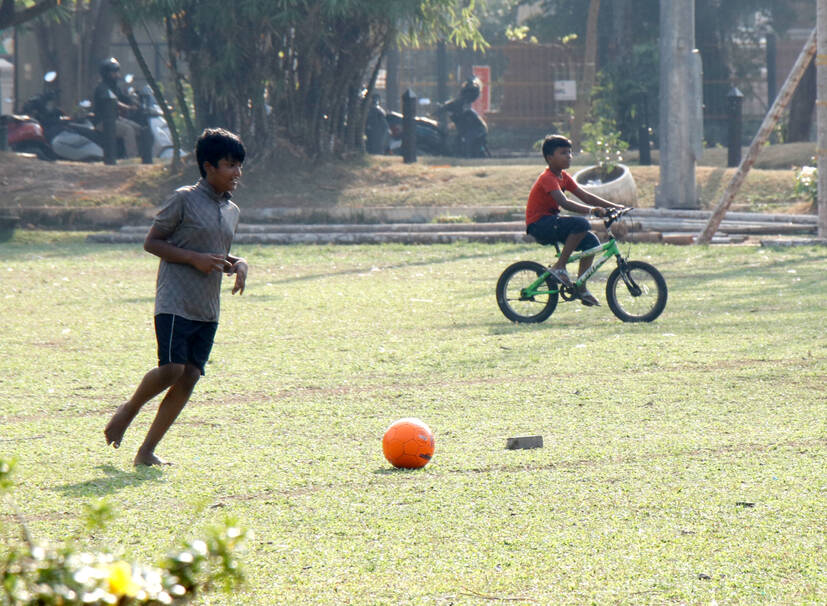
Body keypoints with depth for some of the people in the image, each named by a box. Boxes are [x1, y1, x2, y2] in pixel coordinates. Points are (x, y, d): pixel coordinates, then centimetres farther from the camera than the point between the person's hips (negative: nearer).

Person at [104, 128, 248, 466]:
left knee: (190, 377, -1)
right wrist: (194, 258, -16)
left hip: (208, 310, 7)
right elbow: (151, 242, -5)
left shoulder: (232, 211, 16)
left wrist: (237, 264, 6)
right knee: (172, 369, -17)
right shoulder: (184, 200, -6)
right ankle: (129, 410, 12)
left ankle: (147, 451, 5)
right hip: (175, 302, -7)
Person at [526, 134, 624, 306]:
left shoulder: (563, 176, 11)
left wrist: (614, 206, 5)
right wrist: (591, 210, -39)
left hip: (550, 223, 10)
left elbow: (584, 195, 12)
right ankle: (559, 267, -20)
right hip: (539, 224, -10)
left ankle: (581, 288, 7)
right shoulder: (548, 178, -19)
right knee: (581, 224, -28)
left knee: (591, 241, 3)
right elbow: (564, 203, -32)